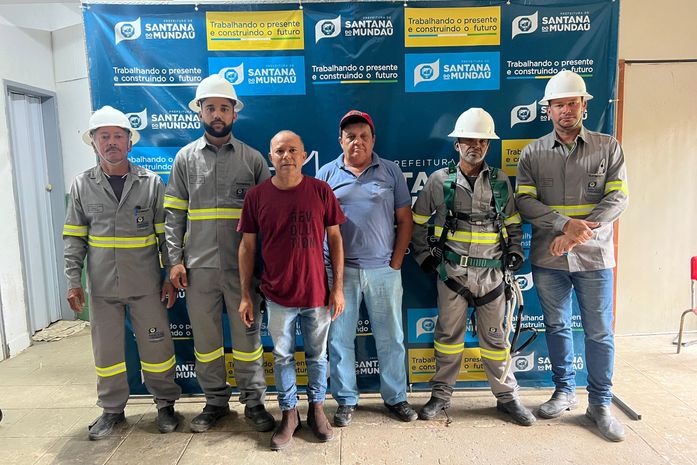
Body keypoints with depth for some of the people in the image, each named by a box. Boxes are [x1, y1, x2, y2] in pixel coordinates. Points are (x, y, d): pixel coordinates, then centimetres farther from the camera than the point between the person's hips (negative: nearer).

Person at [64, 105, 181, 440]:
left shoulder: (151, 183, -1)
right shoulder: (82, 185, 4)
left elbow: (166, 233, 0)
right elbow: (74, 238, 6)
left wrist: (171, 277, -3)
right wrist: (73, 281, 0)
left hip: (146, 285, -2)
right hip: (102, 286, 2)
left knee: (156, 347, 6)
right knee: (106, 350, 13)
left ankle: (165, 404, 25)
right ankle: (112, 409, 31)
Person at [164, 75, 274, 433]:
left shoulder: (252, 158, 4)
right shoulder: (185, 158, 7)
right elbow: (173, 213, 5)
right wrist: (175, 260, -2)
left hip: (241, 265, -1)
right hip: (199, 266, 2)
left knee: (247, 335, 7)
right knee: (205, 337, 12)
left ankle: (253, 402, 24)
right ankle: (215, 402, 30)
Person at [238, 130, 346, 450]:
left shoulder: (321, 191, -6)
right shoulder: (256, 196, -4)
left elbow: (334, 239, 0)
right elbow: (247, 247, 2)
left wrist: (338, 287, -3)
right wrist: (245, 295, 1)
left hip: (317, 293, 0)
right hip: (278, 295, 1)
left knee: (317, 355, 15)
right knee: (282, 357, 14)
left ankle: (317, 409, 36)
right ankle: (289, 414, 32)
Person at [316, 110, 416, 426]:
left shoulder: (391, 171, 5)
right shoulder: (327, 173, 4)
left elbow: (405, 220, 5)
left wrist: (396, 263, -1)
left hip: (383, 270, 1)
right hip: (341, 270, 0)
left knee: (391, 338, 11)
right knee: (340, 338, 8)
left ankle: (396, 397, 28)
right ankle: (346, 400, 25)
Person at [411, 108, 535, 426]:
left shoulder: (500, 181, 6)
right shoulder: (440, 181, -1)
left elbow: (513, 222, 17)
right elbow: (417, 221, 8)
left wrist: (515, 251, 4)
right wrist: (423, 255, 2)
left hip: (492, 272, 2)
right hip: (453, 271, -1)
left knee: (495, 336, 11)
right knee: (449, 334, 9)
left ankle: (507, 396, 27)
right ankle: (441, 394, 24)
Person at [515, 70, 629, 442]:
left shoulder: (608, 147, 2)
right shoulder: (532, 153, 3)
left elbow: (618, 198, -5)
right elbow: (524, 201, -6)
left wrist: (578, 234, -17)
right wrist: (565, 224, -20)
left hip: (593, 257, -1)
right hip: (548, 259, 1)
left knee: (599, 332, 6)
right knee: (556, 326, 13)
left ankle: (600, 403, 22)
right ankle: (564, 391, 31)